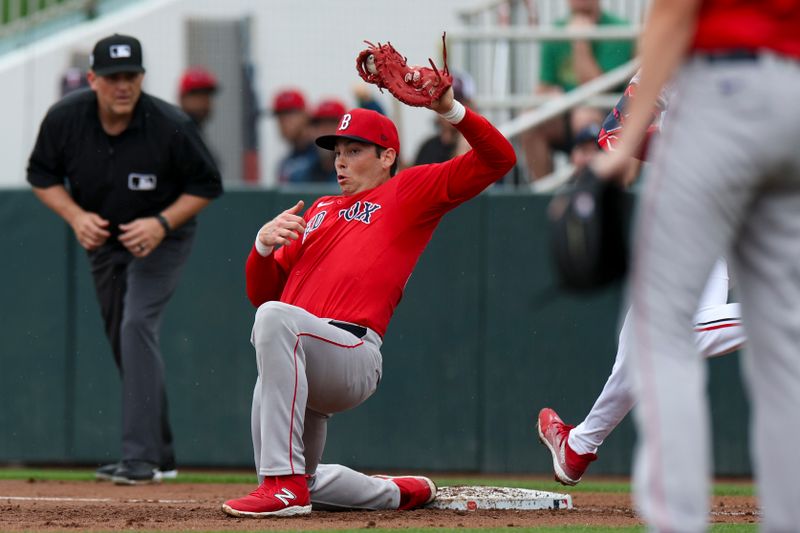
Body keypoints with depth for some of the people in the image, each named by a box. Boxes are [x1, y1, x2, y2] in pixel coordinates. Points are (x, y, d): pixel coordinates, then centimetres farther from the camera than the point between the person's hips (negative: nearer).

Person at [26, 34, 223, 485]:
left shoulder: (171, 126, -26)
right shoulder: (65, 119, -18)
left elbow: (207, 185, -13)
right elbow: (42, 175, -3)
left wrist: (161, 223, -26)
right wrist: (76, 216, -20)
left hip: (163, 239, -5)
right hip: (103, 239, 5)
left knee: (137, 325, -23)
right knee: (123, 344, 10)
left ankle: (142, 457, -26)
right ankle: (161, 455, 24)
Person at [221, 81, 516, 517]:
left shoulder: (410, 191, 12)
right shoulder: (319, 211, 30)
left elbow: (498, 159, 1)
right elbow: (262, 293, 25)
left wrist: (451, 110, -13)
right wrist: (264, 245, 5)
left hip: (353, 348, -8)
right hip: (307, 368, 8)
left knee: (277, 318, -39)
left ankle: (285, 483, -41)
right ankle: (405, 493, 40)